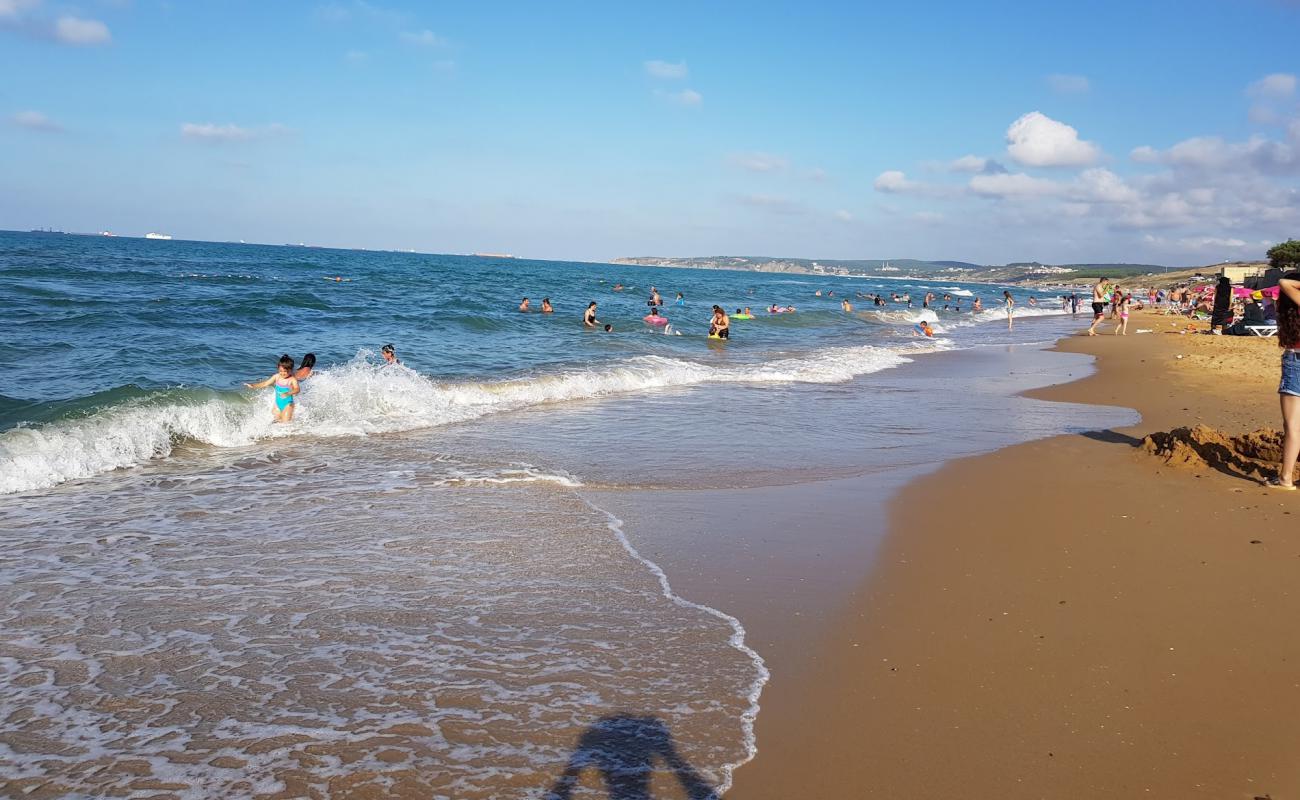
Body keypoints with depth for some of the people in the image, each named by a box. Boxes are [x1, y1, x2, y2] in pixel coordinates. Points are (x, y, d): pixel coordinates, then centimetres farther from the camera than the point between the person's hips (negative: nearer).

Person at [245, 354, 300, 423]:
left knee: (285, 422, -7)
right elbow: (265, 383, 5)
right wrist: (253, 386, -3)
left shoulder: (292, 379, -19)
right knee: (276, 421, 9)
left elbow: (297, 389, -35)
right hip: (277, 404, 5)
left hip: (287, 404, -5)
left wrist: (288, 393, -54)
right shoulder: (276, 377, -2)